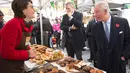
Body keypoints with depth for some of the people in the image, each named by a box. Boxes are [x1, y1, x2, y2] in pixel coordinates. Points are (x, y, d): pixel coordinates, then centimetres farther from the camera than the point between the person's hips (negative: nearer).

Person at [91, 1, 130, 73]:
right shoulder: (95, 27, 0)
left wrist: (124, 55, -5)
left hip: (118, 62, -1)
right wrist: (96, 59, 5)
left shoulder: (122, 22, -7)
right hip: (102, 63, 1)